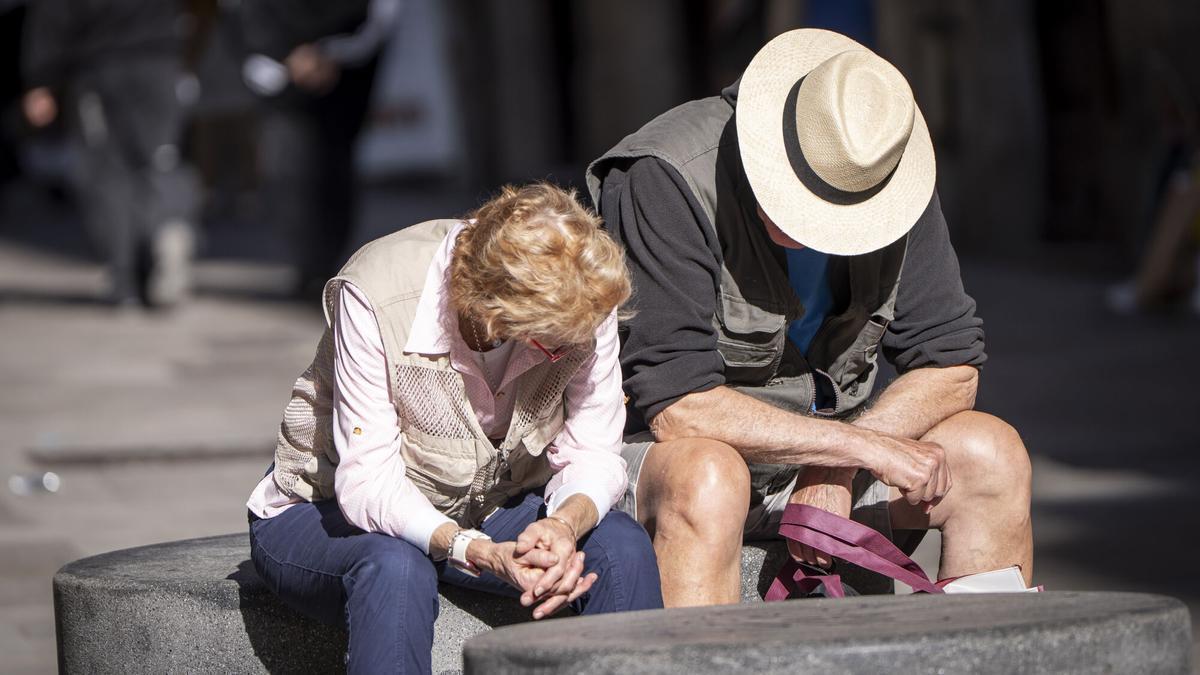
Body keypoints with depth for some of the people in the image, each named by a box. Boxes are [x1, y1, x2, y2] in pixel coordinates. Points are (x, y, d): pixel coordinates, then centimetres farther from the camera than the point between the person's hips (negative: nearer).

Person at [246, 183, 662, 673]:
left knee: (622, 545, -24)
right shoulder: (375, 298, -30)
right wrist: (482, 554, -46)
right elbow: (367, 483, -31)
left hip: (491, 509, 4)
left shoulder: (586, 302, -19)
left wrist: (567, 523, -39)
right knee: (397, 568, -39)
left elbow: (593, 454, -15)